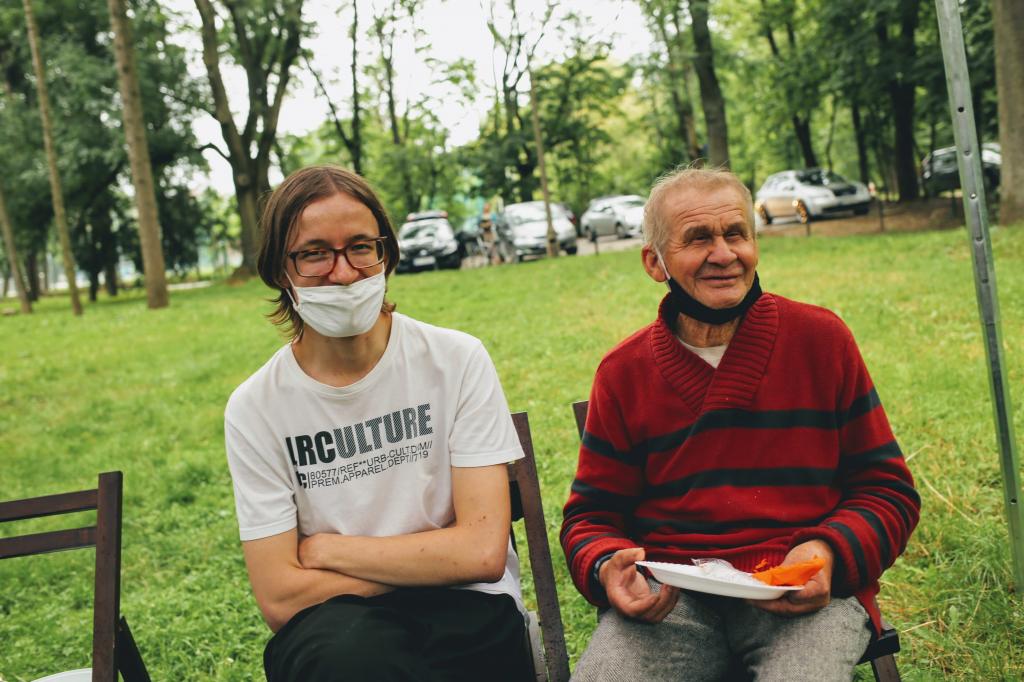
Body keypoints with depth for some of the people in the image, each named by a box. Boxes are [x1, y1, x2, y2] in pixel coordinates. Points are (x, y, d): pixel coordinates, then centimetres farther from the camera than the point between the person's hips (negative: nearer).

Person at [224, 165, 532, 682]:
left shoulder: (457, 361, -4)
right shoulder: (254, 408, -2)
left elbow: (484, 551, -10)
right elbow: (279, 599, -6)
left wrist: (325, 549, -6)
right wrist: (435, 560, -10)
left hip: (463, 616, 2)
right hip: (334, 625, -1)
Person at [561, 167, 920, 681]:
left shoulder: (821, 339, 6)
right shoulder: (623, 373, 8)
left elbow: (887, 490, 10)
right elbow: (591, 515, 14)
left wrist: (830, 553, -11)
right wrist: (607, 568, -10)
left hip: (803, 596, -1)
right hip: (668, 598, 1)